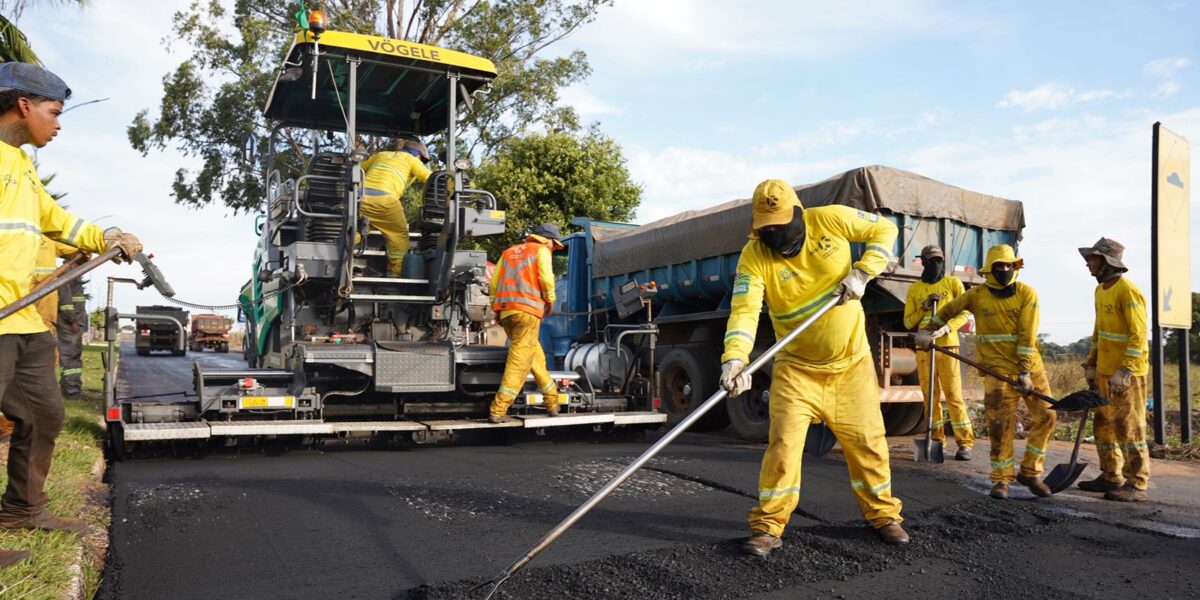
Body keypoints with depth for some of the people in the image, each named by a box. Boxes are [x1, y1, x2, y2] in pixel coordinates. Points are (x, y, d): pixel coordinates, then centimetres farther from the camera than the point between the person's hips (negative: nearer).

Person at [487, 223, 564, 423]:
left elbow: (494, 282, 19)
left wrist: (497, 309, 21)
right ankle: (498, 410, -13)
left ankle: (552, 401, 22)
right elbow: (546, 278, -7)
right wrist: (550, 300, 7)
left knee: (536, 355, 16)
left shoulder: (509, 252, 26)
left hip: (506, 310, 7)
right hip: (527, 310, -7)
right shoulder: (541, 250, 8)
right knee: (519, 361, -7)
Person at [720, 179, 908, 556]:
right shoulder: (754, 257, -16)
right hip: (797, 366, -1)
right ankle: (768, 527, 2)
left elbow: (884, 230, 1)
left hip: (852, 360, 2)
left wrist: (862, 273, -14)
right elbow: (744, 310, -28)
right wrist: (735, 358, -45)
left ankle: (883, 514, 29)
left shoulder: (830, 220, -12)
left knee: (866, 440, 8)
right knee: (784, 440, -10)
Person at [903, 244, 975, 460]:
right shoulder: (914, 289, 11)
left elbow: (965, 313, 0)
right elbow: (908, 322, 9)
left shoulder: (953, 283, 7)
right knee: (930, 394, 4)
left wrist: (947, 327, -16)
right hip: (924, 347, 2)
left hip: (947, 345, -2)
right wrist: (924, 307, -6)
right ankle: (936, 439, 13)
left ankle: (965, 442, -3)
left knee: (954, 394, -7)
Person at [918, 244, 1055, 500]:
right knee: (1001, 424, -5)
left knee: (1045, 416, 2)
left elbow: (1027, 335, -11)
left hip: (1030, 366, 1)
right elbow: (949, 310, 14)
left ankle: (1030, 472, 18)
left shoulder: (1026, 294, -4)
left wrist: (1025, 372, -16)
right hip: (998, 367, -1)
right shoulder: (977, 295, -1)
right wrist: (927, 331, 4)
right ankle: (1001, 479, 7)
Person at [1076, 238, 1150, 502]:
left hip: (1127, 373, -9)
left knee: (1128, 427, -5)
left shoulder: (1128, 291, -15)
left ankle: (1136, 484, 1)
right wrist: (1091, 363, 17)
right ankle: (1111, 477, 22)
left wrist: (1124, 371, -23)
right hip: (1104, 371, 9)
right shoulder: (1101, 290, 13)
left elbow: (1139, 335, -19)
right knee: (1104, 425, 13)